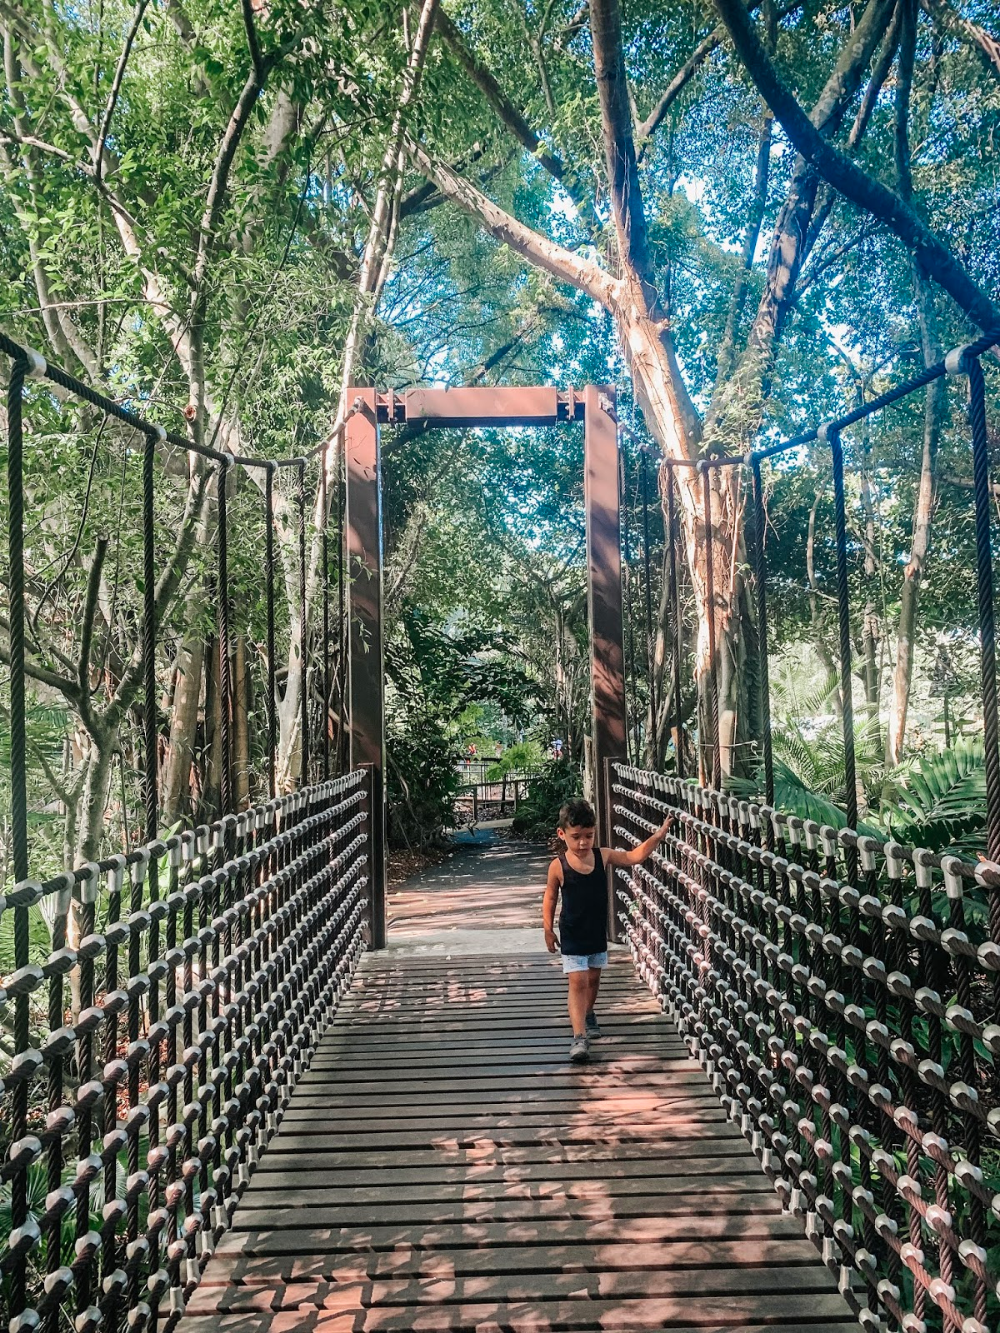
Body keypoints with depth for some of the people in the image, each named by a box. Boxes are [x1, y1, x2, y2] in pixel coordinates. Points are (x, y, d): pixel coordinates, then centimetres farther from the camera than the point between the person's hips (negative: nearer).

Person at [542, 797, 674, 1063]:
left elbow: (634, 857, -3)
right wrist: (548, 929, -5)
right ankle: (579, 1036, -10)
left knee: (593, 978, 20)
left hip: (598, 932, 4)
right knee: (578, 983, -10)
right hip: (572, 936, -4)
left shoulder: (603, 856, -8)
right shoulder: (558, 866, -16)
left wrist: (658, 836, -11)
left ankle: (588, 1015, 45)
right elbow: (550, 898, -5)